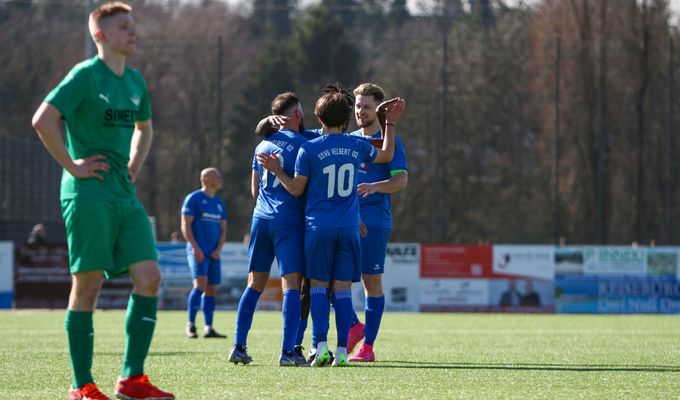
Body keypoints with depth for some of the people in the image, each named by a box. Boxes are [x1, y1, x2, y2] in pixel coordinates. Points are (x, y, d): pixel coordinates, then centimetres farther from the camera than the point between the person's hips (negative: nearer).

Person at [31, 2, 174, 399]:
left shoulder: (135, 81, 15)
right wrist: (72, 165, -15)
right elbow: (43, 119, -19)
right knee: (88, 285, -4)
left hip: (125, 194, 7)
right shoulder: (85, 75, -8)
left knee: (149, 277, -3)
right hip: (89, 193, -7)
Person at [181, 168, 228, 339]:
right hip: (197, 251, -7)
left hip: (214, 253, 7)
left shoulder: (220, 203, 17)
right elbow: (186, 225, -7)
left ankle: (208, 328, 9)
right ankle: (190, 325, -16)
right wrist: (195, 247, -17)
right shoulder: (194, 198, -2)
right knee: (200, 284, -19)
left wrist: (218, 249, 1)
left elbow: (223, 229, 18)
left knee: (211, 289, 5)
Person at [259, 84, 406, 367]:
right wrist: (390, 123, 31)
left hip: (318, 227, -2)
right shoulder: (357, 147, 3)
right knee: (343, 288, 2)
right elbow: (386, 155, 23)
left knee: (318, 286, 5)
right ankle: (341, 352, -3)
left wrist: (277, 170, 14)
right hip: (349, 227, 2)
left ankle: (321, 348, -7)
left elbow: (296, 189, 1)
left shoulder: (309, 150, -6)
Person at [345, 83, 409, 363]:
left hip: (373, 221, -6)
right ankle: (354, 325, 10)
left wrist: (374, 187, -29)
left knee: (371, 281, -2)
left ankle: (367, 347, 2)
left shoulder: (390, 141, -2)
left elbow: (402, 180, -13)